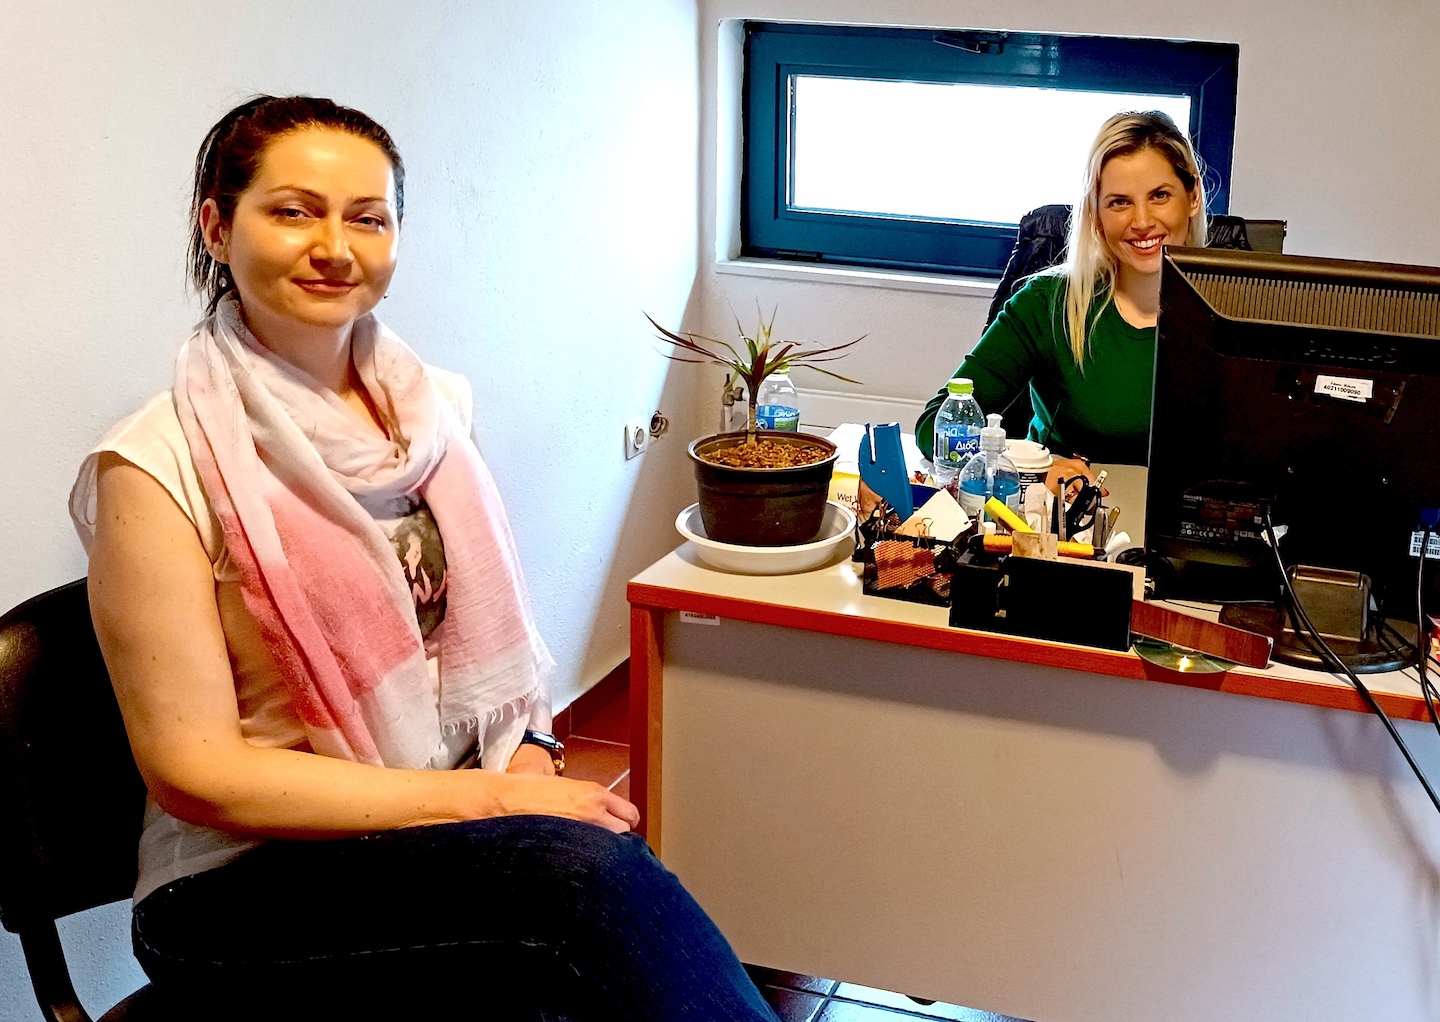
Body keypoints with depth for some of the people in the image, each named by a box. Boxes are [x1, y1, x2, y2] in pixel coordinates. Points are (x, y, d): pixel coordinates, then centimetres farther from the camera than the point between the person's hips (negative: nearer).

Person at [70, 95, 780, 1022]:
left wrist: (528, 766, -7)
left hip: (464, 832, 5)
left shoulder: (433, 407, 7)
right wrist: (492, 798, -17)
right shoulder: (158, 467, -11)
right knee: (584, 865, -31)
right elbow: (196, 771, -13)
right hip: (247, 887, -4)